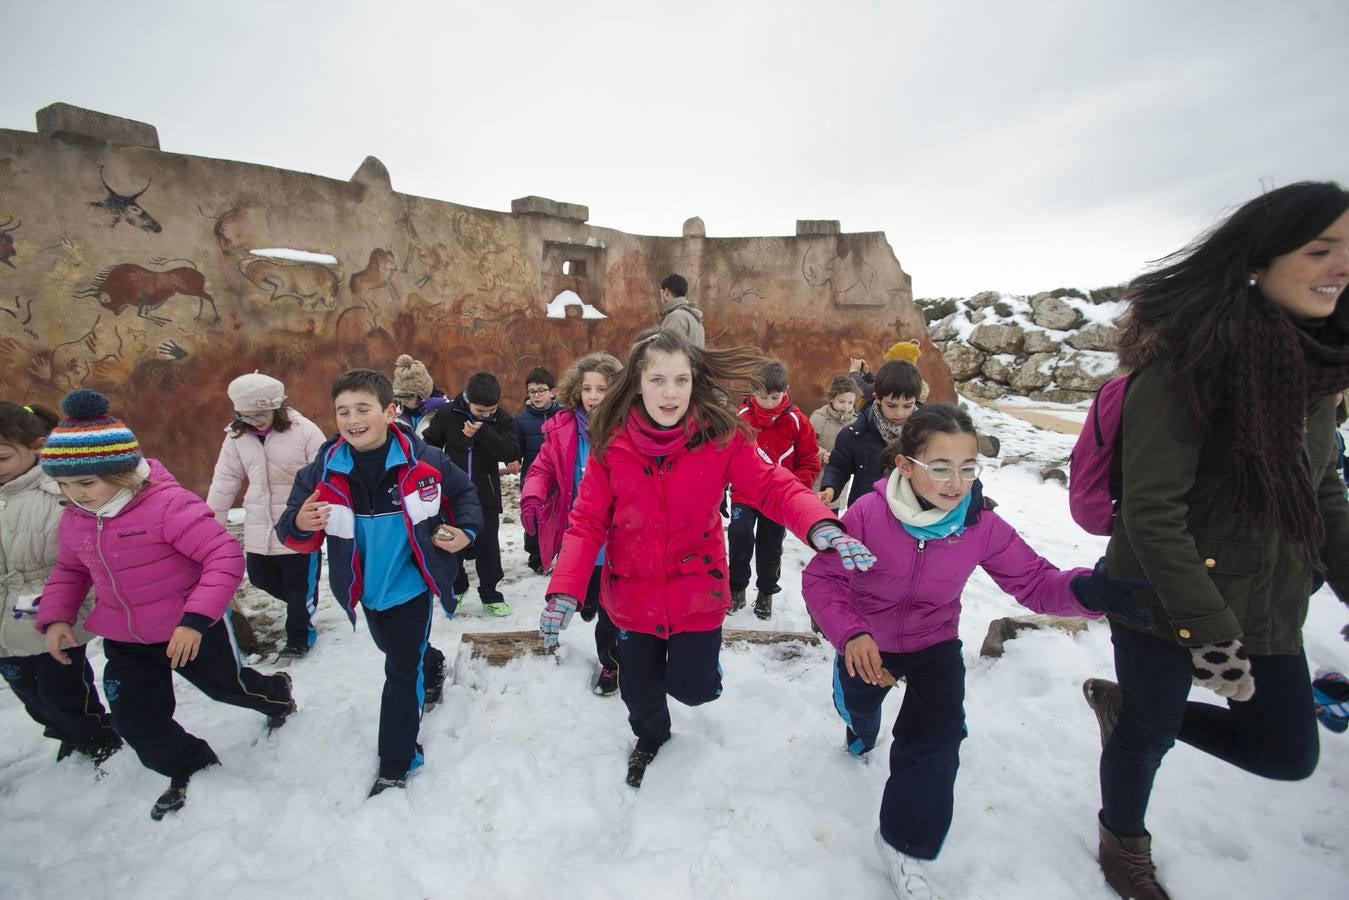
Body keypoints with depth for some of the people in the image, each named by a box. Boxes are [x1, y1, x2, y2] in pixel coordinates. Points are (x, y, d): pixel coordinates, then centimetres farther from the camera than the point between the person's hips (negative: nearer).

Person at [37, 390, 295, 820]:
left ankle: (276, 691, 50)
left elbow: (226, 557, -31)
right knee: (136, 721, 11)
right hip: (124, 642, 6)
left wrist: (196, 619, -36)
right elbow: (69, 570, 17)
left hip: (192, 631, -6)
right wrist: (56, 616, 1)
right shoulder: (74, 519, -2)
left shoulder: (168, 505, -28)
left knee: (228, 686, 16)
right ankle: (190, 768, 37)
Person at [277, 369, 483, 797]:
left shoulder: (422, 460, -20)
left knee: (402, 672, 2)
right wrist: (300, 525, -33)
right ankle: (432, 667, 63)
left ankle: (395, 765, 19)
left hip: (411, 585, -4)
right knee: (396, 651, 29)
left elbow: (463, 491, -1)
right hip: (367, 589, 5)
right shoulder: (324, 469, -14)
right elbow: (291, 530, -9)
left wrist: (466, 530, -15)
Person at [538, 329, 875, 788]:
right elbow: (587, 521, -10)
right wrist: (564, 591, -20)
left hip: (696, 592, -1)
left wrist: (820, 525, -36)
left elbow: (772, 486, -17)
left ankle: (696, 656, 46)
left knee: (692, 689, 7)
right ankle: (650, 737, 57)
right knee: (640, 690, 18)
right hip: (633, 595, 2)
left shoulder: (722, 436, -15)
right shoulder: (610, 443, -13)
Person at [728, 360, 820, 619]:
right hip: (744, 495, -1)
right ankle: (737, 588, 6)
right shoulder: (741, 417, -10)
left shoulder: (797, 421, -8)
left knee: (770, 547, 13)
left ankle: (766, 592, 38)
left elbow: (810, 464, -2)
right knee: (740, 535, -19)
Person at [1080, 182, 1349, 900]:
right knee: (1150, 730, 14)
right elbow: (1150, 509, -25)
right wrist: (1208, 630, -22)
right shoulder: (1191, 357, -21)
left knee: (1287, 752, 17)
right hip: (1168, 598, -7)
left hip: (1270, 600, 7)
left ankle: (1121, 703, 38)